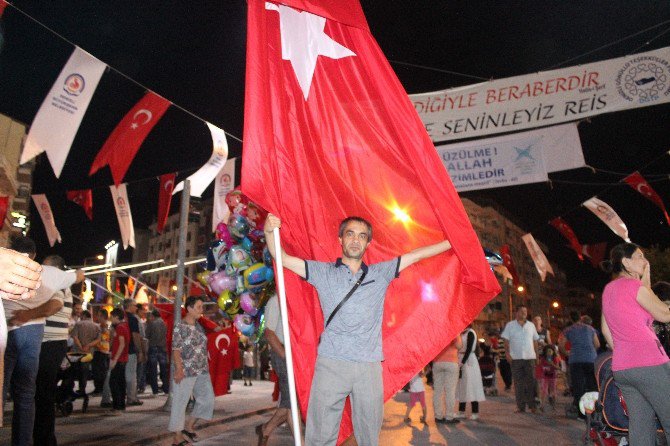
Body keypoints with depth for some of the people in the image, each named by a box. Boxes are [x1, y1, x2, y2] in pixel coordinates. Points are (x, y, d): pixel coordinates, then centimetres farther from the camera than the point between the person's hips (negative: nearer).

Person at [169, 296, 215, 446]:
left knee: (208, 399, 7)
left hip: (202, 371, 7)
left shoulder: (199, 326, 10)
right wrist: (179, 370, -23)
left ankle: (189, 426, 23)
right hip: (186, 372, -7)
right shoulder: (180, 327, -10)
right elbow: (176, 350, -15)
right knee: (180, 403, 2)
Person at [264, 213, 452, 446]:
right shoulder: (323, 272, 9)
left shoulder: (380, 274, 14)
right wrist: (269, 231, -15)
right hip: (331, 364, -1)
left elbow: (415, 255, 14)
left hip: (369, 367, 2)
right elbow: (282, 258, 3)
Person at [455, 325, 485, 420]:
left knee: (470, 386, -5)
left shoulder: (470, 333, -11)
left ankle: (475, 413, 2)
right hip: (461, 360, 8)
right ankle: (461, 412, 15)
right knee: (461, 387, 10)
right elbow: (459, 347, 11)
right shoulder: (462, 333, 13)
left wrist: (462, 362, -21)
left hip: (468, 361, -8)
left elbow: (469, 349, -17)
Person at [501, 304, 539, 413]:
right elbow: (506, 341, 1)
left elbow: (535, 341, 14)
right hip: (516, 358, -2)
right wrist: (507, 353, -9)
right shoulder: (510, 325, 3)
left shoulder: (531, 325, 11)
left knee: (531, 382, 2)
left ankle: (532, 405, 11)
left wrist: (536, 354, 6)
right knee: (518, 383, 2)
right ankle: (521, 406, 8)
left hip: (530, 357, 2)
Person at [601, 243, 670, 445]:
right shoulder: (635, 285, -7)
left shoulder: (608, 289, 15)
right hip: (649, 364, -8)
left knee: (640, 428, 9)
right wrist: (647, 284, 4)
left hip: (620, 368, 8)